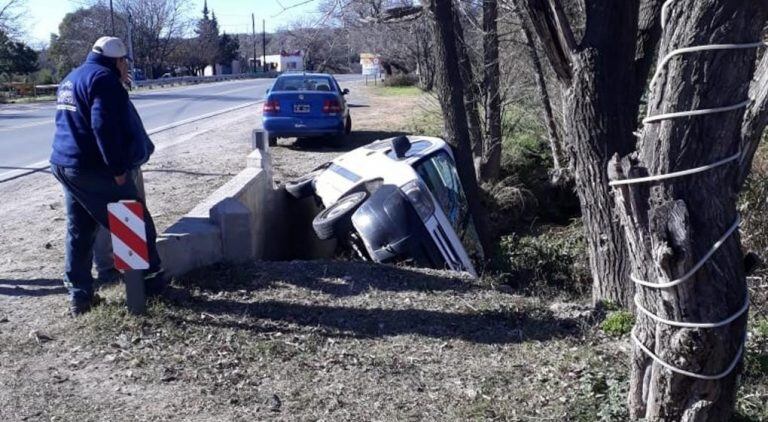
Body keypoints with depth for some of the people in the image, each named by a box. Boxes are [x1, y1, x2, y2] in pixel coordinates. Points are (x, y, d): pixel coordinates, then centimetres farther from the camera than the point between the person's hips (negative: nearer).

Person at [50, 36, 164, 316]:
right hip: (94, 169, -10)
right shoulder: (104, 79, -12)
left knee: (78, 231, 13)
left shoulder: (71, 79, 20)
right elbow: (105, 127, -23)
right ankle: (151, 280, 14)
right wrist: (118, 168, -20)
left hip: (63, 165, 10)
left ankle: (79, 294, 15)